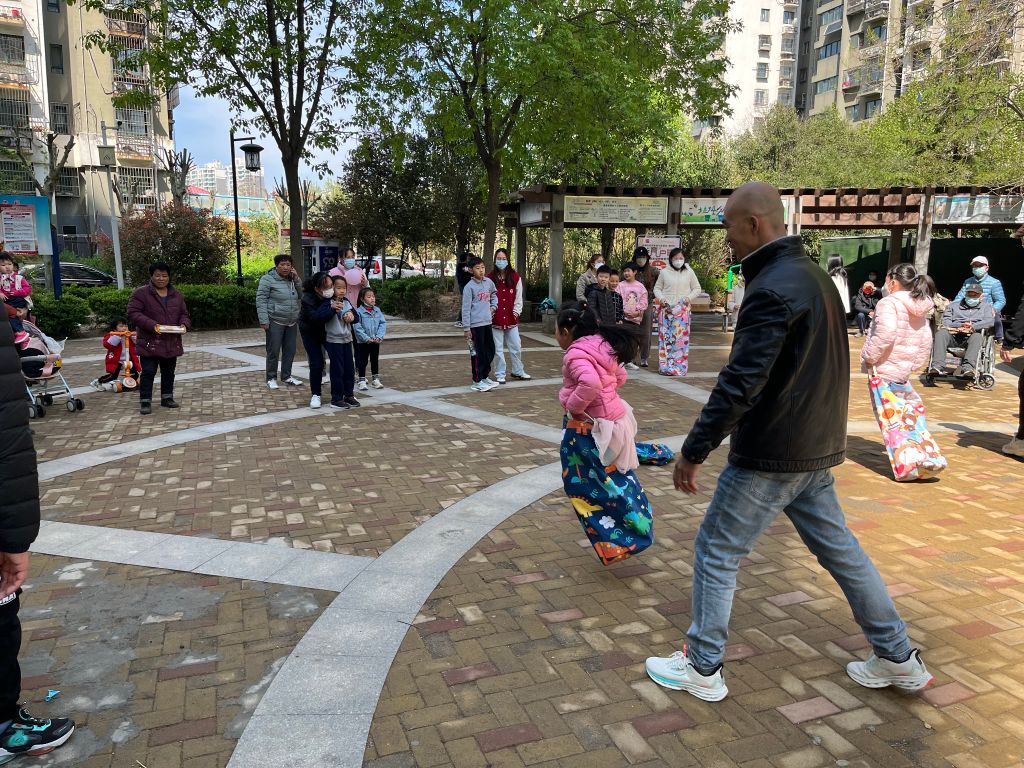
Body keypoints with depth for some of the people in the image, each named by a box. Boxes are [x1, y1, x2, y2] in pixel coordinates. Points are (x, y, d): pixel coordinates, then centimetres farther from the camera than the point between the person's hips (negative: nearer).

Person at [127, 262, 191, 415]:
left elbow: (184, 314, 13)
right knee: (148, 372, -4)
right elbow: (133, 314, -13)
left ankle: (167, 398, 25)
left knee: (169, 372, 13)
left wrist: (184, 325, -11)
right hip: (150, 342, -5)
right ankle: (145, 402, 2)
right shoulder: (141, 293, -6)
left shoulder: (176, 295, 10)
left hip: (171, 343, 5)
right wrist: (152, 325, -25)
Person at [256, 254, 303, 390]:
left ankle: (286, 376, 23)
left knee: (290, 350, 10)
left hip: (292, 322, 6)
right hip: (275, 322, -6)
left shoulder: (292, 279, 11)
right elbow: (261, 300, -11)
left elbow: (301, 295, 12)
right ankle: (271, 378, 10)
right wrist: (264, 320, -18)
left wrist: (296, 280, -1)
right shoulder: (268, 279, -9)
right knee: (273, 351, 0)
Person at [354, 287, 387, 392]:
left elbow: (383, 323, -1)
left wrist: (379, 336, -14)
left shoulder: (377, 310, 2)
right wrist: (367, 338, -20)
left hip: (376, 341, 4)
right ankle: (362, 381, 14)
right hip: (363, 342, -4)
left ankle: (376, 379, 27)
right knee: (362, 361, 5)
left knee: (375, 360, 15)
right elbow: (357, 328, -17)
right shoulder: (359, 311, -12)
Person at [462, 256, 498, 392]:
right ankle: (477, 382, 8)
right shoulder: (469, 287, -11)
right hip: (476, 324, -6)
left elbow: (494, 294, 29)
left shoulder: (488, 282, 6)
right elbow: (466, 308, -11)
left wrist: (493, 306, 12)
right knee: (478, 353, -1)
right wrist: (466, 328, -13)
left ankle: (484, 376, 29)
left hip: (487, 322, 6)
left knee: (490, 351, 13)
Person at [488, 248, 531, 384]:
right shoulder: (490, 278, -2)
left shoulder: (515, 277, 3)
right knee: (498, 348, 4)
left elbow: (518, 297, 6)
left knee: (516, 346, 8)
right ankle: (500, 374, 15)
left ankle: (518, 371, 26)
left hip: (511, 318, 2)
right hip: (496, 319, -2)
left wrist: (516, 312, -1)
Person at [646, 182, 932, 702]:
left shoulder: (773, 288, -21)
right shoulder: (815, 276, 9)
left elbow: (739, 383, -27)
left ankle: (702, 670, 17)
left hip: (770, 455, -9)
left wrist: (694, 450, -21)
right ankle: (899, 659, 33)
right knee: (838, 546, 21)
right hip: (816, 448, 9)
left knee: (716, 553, 5)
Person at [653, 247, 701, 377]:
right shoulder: (664, 272, 6)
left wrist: (689, 297, -5)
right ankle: (665, 366, 2)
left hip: (683, 310, 0)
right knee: (665, 338, -2)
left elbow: (697, 289, 12)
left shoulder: (689, 273, 7)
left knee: (681, 338, -3)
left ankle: (680, 367, 1)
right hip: (666, 309, 0)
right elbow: (657, 288, 12)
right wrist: (660, 298, -7)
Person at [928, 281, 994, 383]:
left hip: (972, 335, -1)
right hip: (953, 335, 1)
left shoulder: (986, 306, 27)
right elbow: (945, 321, 10)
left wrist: (973, 327, -13)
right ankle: (936, 366, -48)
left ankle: (967, 367, -57)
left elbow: (990, 321, 5)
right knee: (941, 333, -32)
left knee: (977, 337, -37)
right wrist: (958, 326, -11)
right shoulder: (953, 305, 29)